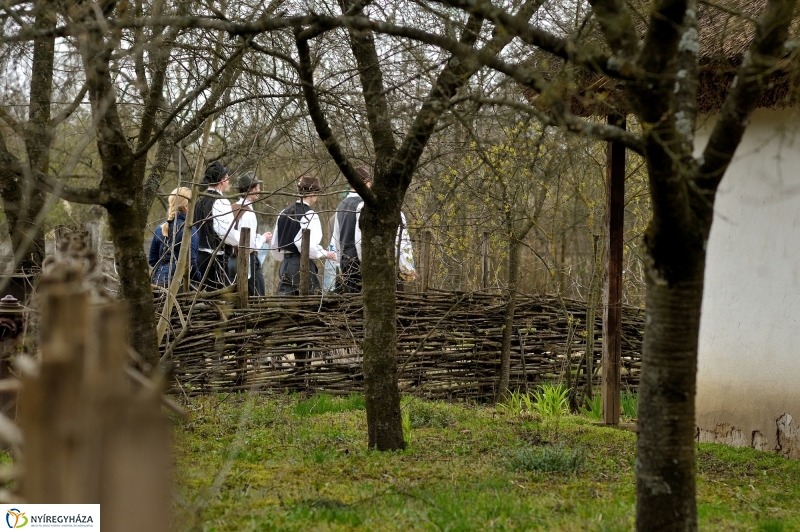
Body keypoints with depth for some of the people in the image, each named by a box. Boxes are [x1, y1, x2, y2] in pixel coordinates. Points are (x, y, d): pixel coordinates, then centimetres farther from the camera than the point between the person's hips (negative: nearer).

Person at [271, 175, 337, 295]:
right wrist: (325, 254, -5)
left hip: (285, 264, 7)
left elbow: (275, 244, 16)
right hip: (302, 265, -7)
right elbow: (308, 246, -20)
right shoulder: (309, 215, -12)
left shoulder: (284, 213, 11)